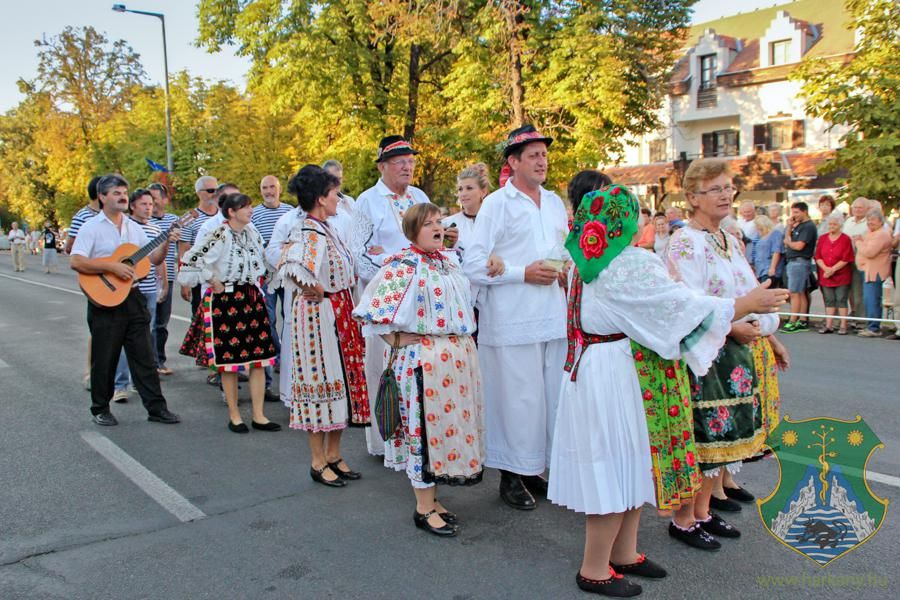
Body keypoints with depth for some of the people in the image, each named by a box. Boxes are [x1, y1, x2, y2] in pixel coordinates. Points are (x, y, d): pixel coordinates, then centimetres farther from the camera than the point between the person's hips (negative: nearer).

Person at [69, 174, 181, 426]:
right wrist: (112, 266, -21)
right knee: (105, 359, 5)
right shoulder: (91, 227, -6)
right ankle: (100, 409, 20)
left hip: (133, 298, 5)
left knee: (144, 356, 6)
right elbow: (76, 262, -17)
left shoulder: (134, 227, 12)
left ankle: (156, 407, 10)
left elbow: (153, 259, 14)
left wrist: (166, 243, -3)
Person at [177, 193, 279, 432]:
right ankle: (234, 416, 15)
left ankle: (258, 416, 11)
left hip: (252, 298, 6)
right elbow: (188, 261, -17)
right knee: (230, 360, 2)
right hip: (225, 300, -6)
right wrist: (211, 280, -10)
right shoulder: (219, 236, -14)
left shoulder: (252, 232, 8)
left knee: (259, 358, 4)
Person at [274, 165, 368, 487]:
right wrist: (316, 291, -21)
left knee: (341, 379, 13)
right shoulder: (306, 232, -18)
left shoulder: (327, 229, 11)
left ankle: (334, 455, 26)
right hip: (318, 315, -9)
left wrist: (343, 294, 11)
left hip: (341, 314, 9)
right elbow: (294, 269, -37)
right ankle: (319, 463, 14)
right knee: (321, 381, 0)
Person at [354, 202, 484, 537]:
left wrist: (465, 338, 16)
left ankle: (431, 497, 27)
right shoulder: (403, 266, -11)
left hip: (458, 355, 8)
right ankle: (424, 509, 12)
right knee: (423, 425, 0)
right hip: (422, 358, -8)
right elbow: (373, 311, -16)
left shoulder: (449, 263, 14)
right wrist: (396, 340, -10)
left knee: (447, 422, 13)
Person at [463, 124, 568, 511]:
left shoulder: (555, 203, 17)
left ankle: (535, 469, 24)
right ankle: (511, 475, 13)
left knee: (552, 395, 9)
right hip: (512, 321, -6)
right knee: (518, 398, -3)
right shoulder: (496, 203, -3)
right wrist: (524, 273, -15)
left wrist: (566, 270, 6)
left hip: (554, 318, 6)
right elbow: (474, 265, -9)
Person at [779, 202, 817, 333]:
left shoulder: (808, 226, -10)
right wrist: (790, 226, 7)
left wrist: (788, 242, 1)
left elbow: (799, 246, -18)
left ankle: (792, 322, -8)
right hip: (792, 262, 9)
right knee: (801, 293, 10)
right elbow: (787, 239, 15)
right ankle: (803, 322, 12)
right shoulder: (798, 226, 19)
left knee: (795, 293, -9)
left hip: (800, 262, -9)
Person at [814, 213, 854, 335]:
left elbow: (846, 259, -9)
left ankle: (843, 326, 2)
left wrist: (833, 269, -14)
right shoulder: (822, 238, 9)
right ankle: (828, 326, 9)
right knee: (829, 301, 6)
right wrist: (825, 268, -11)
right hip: (825, 276, 4)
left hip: (842, 276, -3)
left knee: (841, 300, -2)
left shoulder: (845, 239, -3)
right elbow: (818, 256, 4)